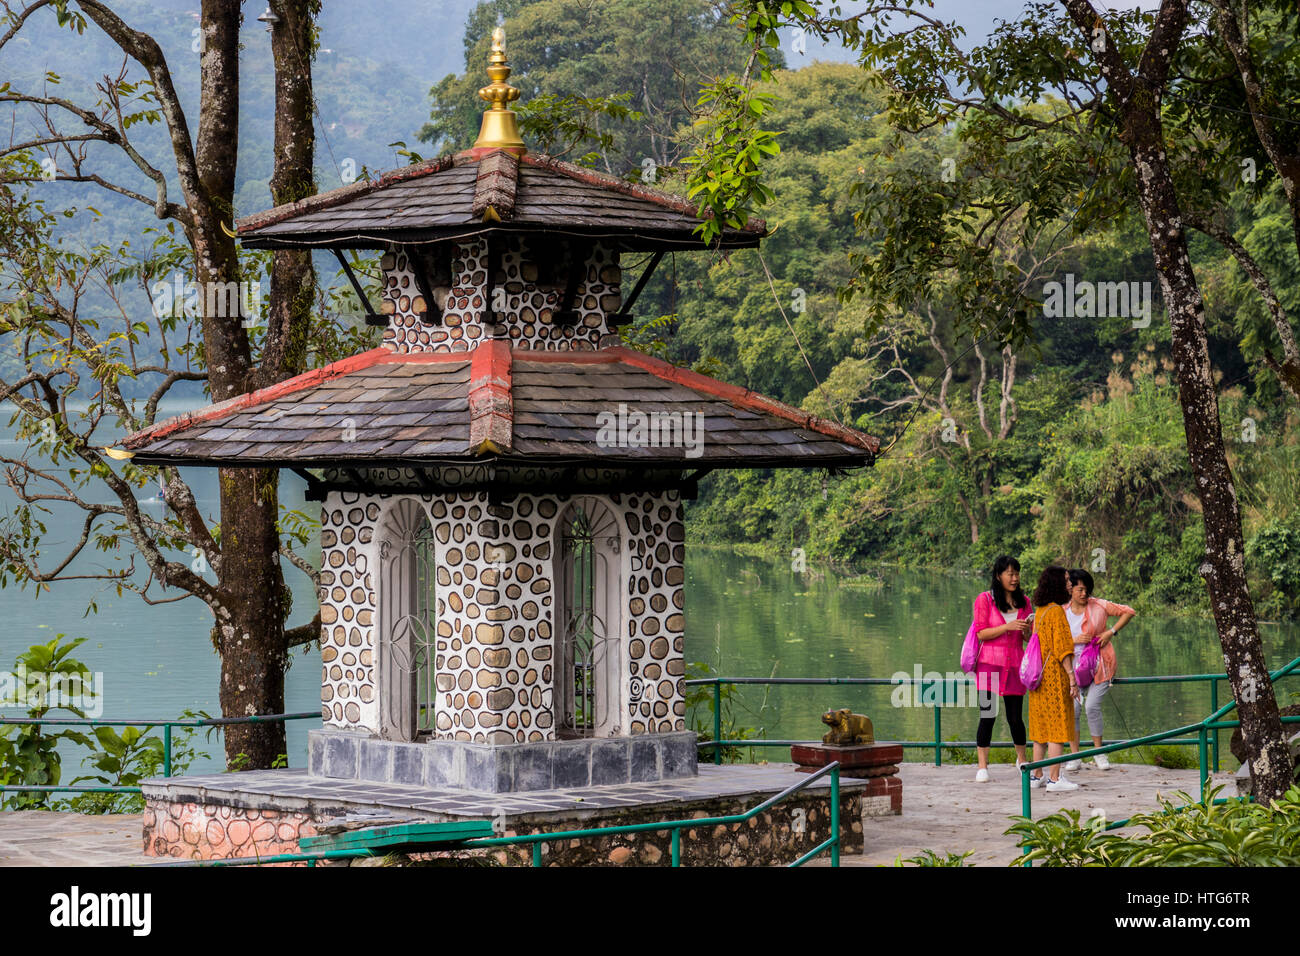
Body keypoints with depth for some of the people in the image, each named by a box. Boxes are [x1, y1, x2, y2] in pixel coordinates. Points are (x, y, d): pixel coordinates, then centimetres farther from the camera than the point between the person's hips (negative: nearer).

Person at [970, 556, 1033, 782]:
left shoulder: (1024, 602, 11)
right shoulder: (985, 600, -1)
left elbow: (1028, 637, 15)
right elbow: (981, 633, -7)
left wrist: (1028, 629, -8)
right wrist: (1007, 627, -18)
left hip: (1015, 665, 3)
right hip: (990, 663, -3)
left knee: (1015, 716, 6)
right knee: (987, 716, -6)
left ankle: (1022, 760, 27)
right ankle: (982, 767, -1)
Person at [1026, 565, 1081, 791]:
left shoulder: (1039, 612, 11)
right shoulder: (1056, 611, -15)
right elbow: (1061, 648, -19)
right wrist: (1072, 678, -17)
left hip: (1039, 677, 9)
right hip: (1055, 676, -9)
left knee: (1041, 726, 12)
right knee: (1058, 726, -5)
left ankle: (1037, 776, 15)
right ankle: (1054, 778, -5)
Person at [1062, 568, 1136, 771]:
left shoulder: (1099, 606, 0)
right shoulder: (1062, 613, 5)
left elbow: (1129, 612, 7)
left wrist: (1111, 632, -2)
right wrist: (1075, 640, -12)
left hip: (1099, 663, -2)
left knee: (1092, 705, -15)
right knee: (1072, 707, -11)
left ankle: (1099, 753, 1)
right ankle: (1074, 756, 0)